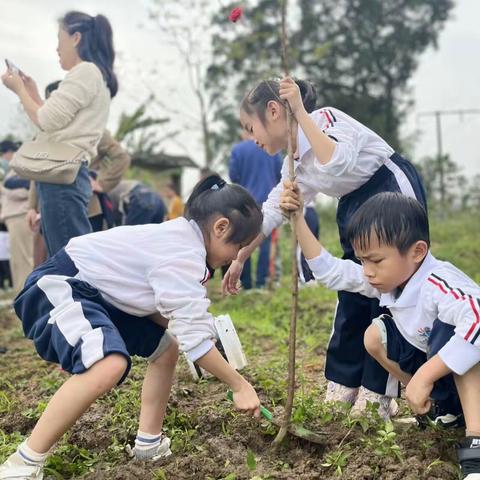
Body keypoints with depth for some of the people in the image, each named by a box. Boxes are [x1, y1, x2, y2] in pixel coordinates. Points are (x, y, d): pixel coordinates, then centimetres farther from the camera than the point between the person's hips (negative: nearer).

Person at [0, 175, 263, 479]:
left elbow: (153, 305, 7)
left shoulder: (182, 237, 7)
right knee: (110, 365, -36)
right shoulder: (184, 253, -24)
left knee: (167, 349, 16)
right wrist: (240, 385, -17)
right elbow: (194, 339, -26)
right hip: (59, 286, -11)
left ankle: (149, 443, 26)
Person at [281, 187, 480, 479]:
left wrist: (424, 376, -48)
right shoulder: (388, 276, -6)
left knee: (449, 331, -37)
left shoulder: (440, 285, -33)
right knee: (375, 336, 1)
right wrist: (298, 219, -6)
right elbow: (329, 271, 1)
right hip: (432, 370, 9)